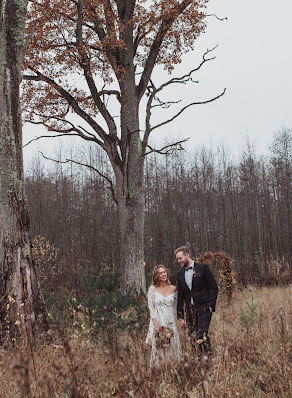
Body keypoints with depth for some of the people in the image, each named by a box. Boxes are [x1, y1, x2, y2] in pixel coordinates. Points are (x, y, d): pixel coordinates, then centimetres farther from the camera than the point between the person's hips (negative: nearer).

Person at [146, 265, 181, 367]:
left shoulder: (173, 288, 6)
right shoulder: (152, 289, -1)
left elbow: (175, 306, 12)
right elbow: (151, 308, -5)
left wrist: (173, 320, 4)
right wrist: (156, 324, -13)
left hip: (170, 322, 2)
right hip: (157, 322, -2)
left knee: (172, 347, 1)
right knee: (158, 348, -1)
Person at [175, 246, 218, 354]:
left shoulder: (203, 268, -1)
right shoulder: (180, 274, 13)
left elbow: (214, 287, -1)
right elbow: (180, 296, 16)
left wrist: (211, 305, -9)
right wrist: (180, 316, 13)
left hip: (203, 308, -5)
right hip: (190, 310, 5)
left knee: (201, 337, -17)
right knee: (193, 339, 1)